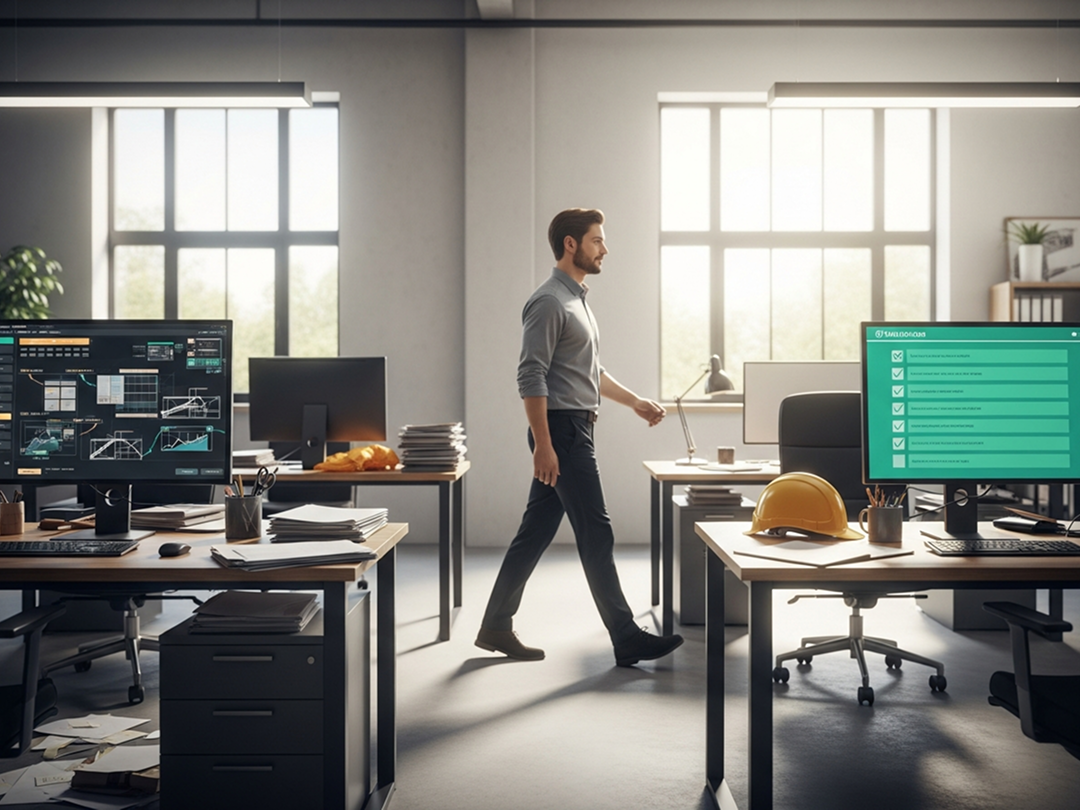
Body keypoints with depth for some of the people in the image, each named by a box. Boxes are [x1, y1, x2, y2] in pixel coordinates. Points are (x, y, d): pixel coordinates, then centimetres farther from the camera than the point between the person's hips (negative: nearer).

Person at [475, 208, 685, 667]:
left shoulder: (577, 300, 20)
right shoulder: (549, 301, -12)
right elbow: (531, 378, -19)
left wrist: (635, 402, 22)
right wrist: (543, 446, -23)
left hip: (576, 428, 10)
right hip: (561, 430, -10)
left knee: (535, 533, 11)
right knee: (596, 535, -5)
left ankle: (496, 627, 20)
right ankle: (627, 641, 3)